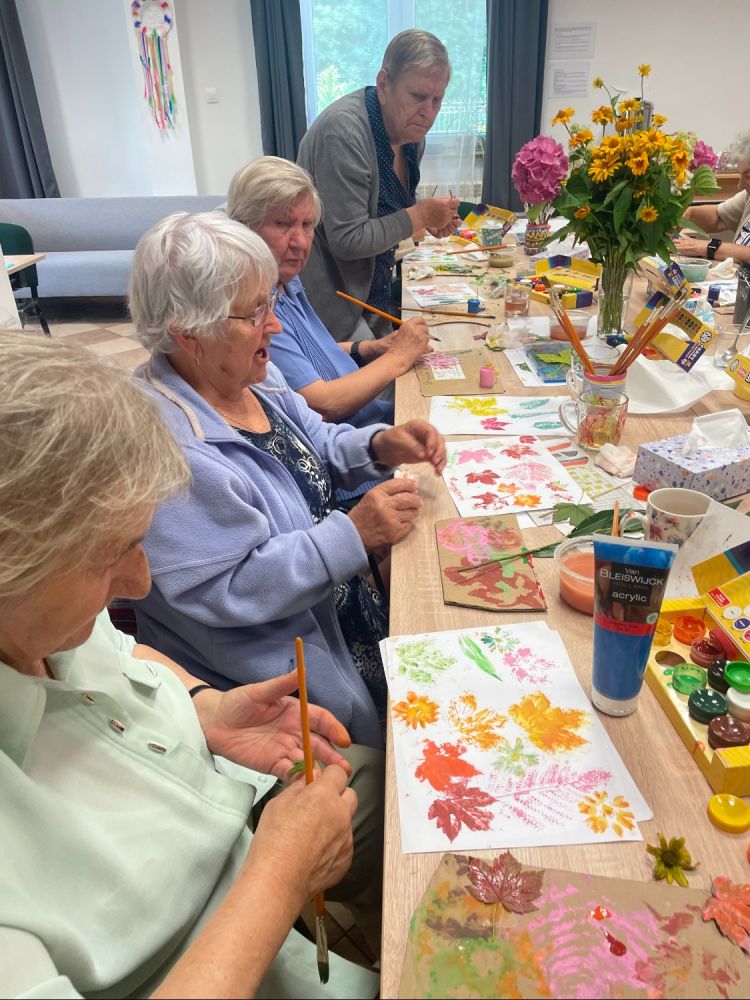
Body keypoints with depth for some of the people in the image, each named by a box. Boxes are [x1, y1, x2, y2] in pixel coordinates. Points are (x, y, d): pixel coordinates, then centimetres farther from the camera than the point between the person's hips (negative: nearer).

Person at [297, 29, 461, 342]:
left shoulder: (411, 132, 2)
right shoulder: (344, 131, -23)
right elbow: (348, 241, -26)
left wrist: (430, 217, -3)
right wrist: (419, 216, -21)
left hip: (373, 289, 9)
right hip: (331, 299, -8)